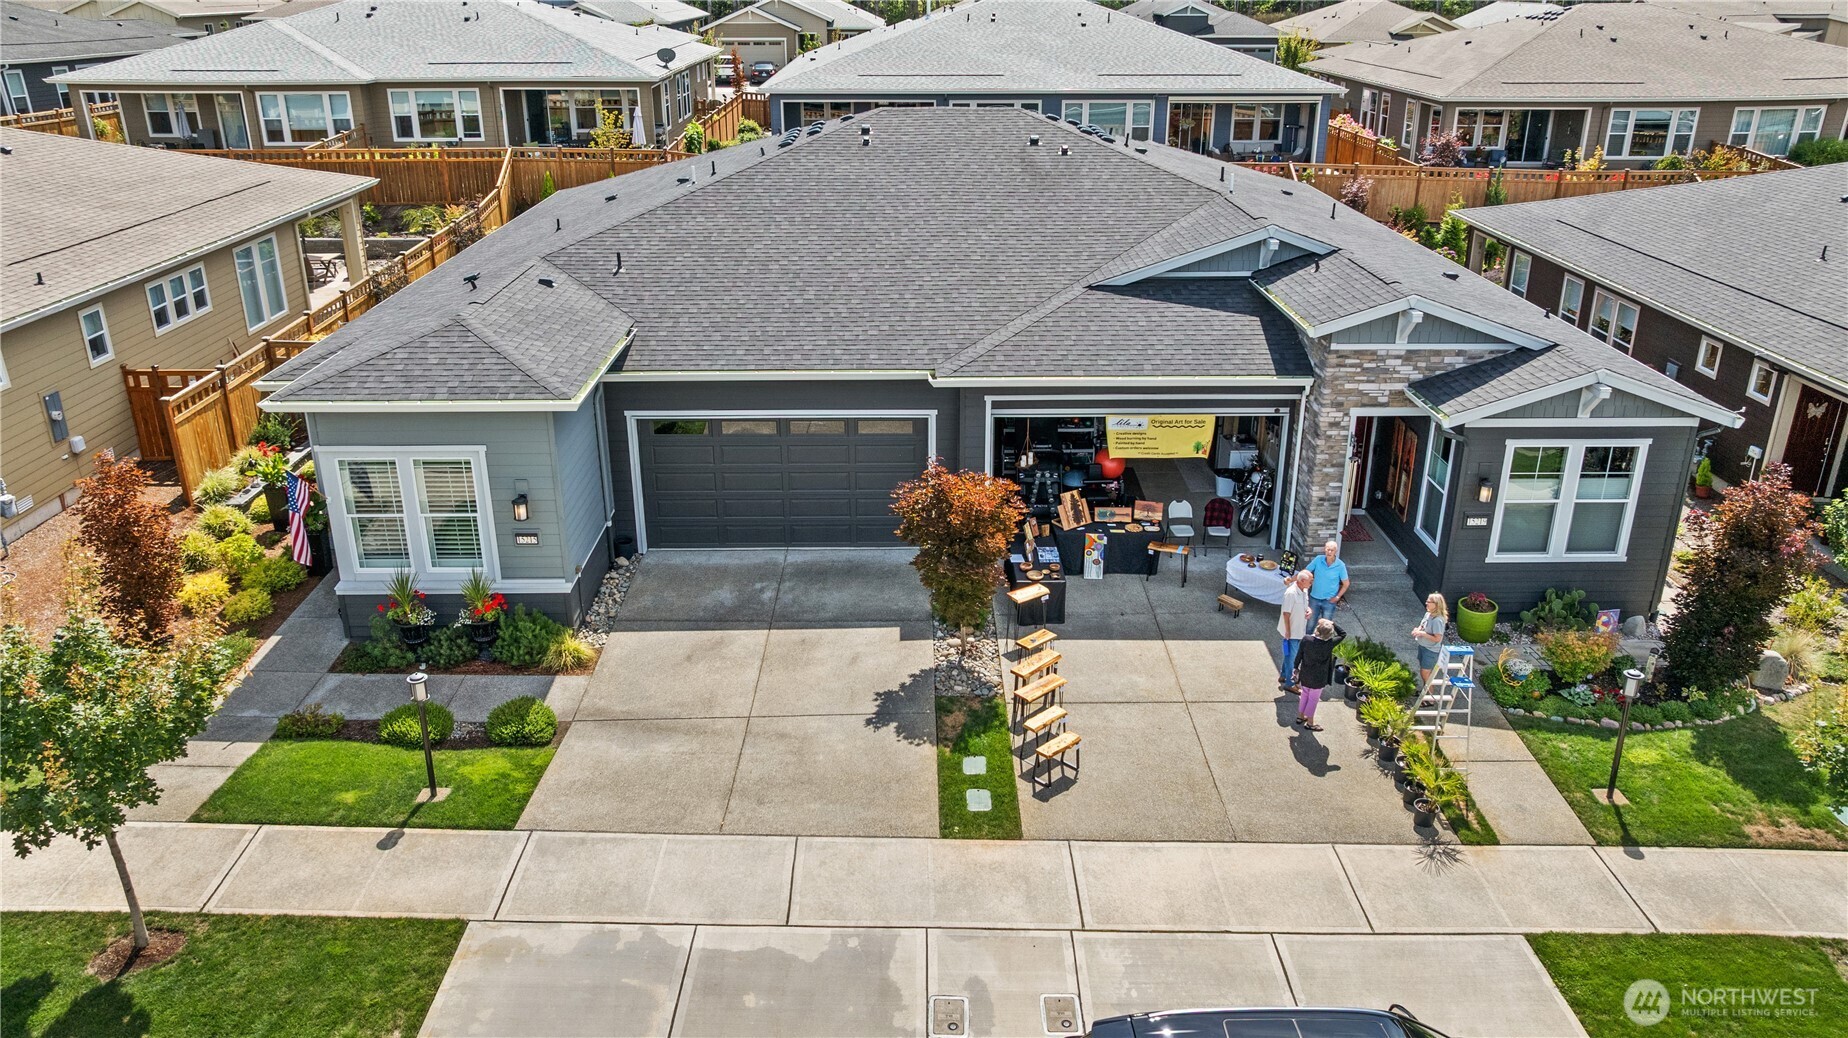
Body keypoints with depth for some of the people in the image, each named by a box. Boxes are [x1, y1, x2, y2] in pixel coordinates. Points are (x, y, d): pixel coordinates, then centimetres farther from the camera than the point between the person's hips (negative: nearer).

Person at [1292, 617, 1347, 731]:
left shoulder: (1306, 640, -18)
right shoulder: (1329, 644, -24)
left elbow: (1299, 655, -5)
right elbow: (1343, 634, -8)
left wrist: (1296, 667, 11)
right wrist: (1333, 624, -11)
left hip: (1305, 675, 4)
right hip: (1318, 679, -4)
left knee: (1304, 695, 24)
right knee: (1313, 699, 13)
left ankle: (1300, 716, 41)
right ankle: (1310, 723, 27)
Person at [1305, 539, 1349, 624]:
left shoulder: (1340, 565, -13)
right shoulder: (1318, 559, -10)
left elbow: (1346, 584, -3)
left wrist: (1337, 597, -8)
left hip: (1329, 601, -2)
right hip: (1315, 598, 2)